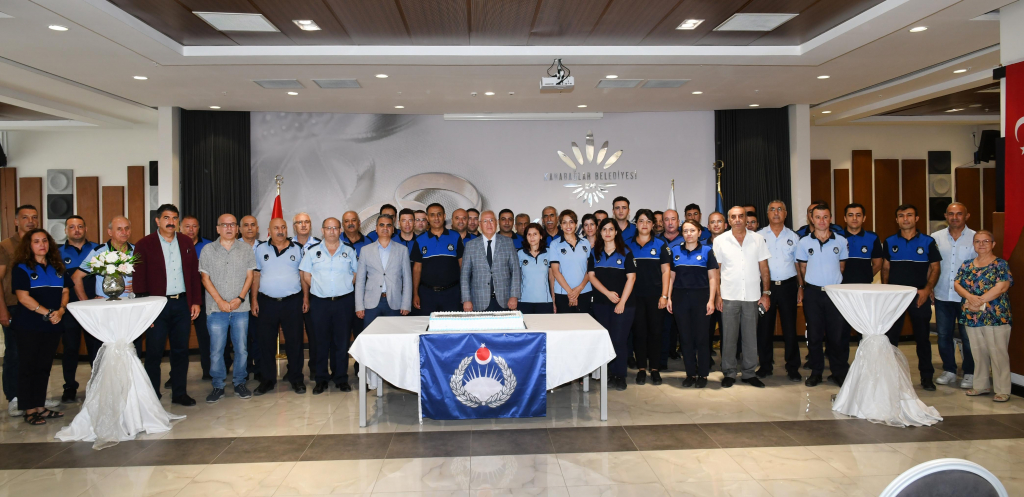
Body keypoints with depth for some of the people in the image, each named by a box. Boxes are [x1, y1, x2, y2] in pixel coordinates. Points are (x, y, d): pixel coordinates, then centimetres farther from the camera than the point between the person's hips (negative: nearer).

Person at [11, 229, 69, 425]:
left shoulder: (58, 268, 12)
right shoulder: (21, 268, -3)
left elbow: (65, 292, 10)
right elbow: (23, 297, -12)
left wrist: (60, 311, -9)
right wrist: (47, 313, -18)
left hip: (52, 327, 5)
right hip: (29, 327, -5)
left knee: (44, 367, 10)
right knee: (28, 366, 2)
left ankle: (40, 406, 18)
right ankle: (29, 410, 7)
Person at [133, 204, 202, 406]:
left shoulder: (186, 242, 9)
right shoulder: (144, 244, -2)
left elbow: (194, 274, 10)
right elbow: (138, 279, -4)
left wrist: (195, 301, 4)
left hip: (182, 304, 4)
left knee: (181, 351, 9)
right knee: (154, 353, 3)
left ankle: (179, 393, 20)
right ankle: (152, 397, 13)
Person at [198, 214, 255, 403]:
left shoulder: (245, 249, 7)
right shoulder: (208, 250, 5)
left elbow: (249, 276, 5)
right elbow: (205, 278, 1)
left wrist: (240, 298, -7)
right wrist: (220, 301, -8)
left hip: (240, 308, 1)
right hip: (216, 309, -1)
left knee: (241, 348, 4)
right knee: (216, 350, 0)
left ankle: (239, 383, 17)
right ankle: (218, 386, 11)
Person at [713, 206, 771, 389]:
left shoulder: (758, 239, 3)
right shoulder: (720, 241, 2)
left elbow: (764, 268, 6)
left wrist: (766, 293, 1)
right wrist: (717, 295, -2)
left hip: (752, 296, 1)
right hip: (729, 296, -1)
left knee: (751, 336, 7)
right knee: (729, 336, 4)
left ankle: (749, 373, 18)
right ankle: (729, 373, 15)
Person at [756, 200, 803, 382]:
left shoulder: (793, 237, 8)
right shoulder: (759, 236, 5)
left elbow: (799, 264, 10)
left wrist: (800, 287, 3)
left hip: (788, 286, 1)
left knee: (790, 328, 3)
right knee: (764, 328, 4)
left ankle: (793, 367, 13)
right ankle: (765, 365, 16)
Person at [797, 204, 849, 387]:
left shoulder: (841, 241, 4)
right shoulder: (804, 243, 3)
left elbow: (842, 266, 11)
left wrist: (836, 283, 5)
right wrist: (807, 286, 5)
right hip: (813, 293, 0)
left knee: (837, 334, 2)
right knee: (814, 334, 6)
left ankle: (839, 372, 15)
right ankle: (816, 372, 16)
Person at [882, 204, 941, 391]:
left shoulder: (928, 242, 1)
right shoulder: (889, 242, 5)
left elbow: (935, 268, 2)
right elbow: (885, 268, 9)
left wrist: (927, 290, -11)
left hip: (920, 296, -1)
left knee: (922, 337, 7)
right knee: (890, 337, 4)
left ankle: (926, 376, 18)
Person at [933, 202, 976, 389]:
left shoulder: (975, 238, -1)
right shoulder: (936, 238, 6)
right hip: (942, 296, 3)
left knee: (968, 337, 4)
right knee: (943, 335, 9)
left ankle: (970, 373, 17)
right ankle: (949, 371, 23)